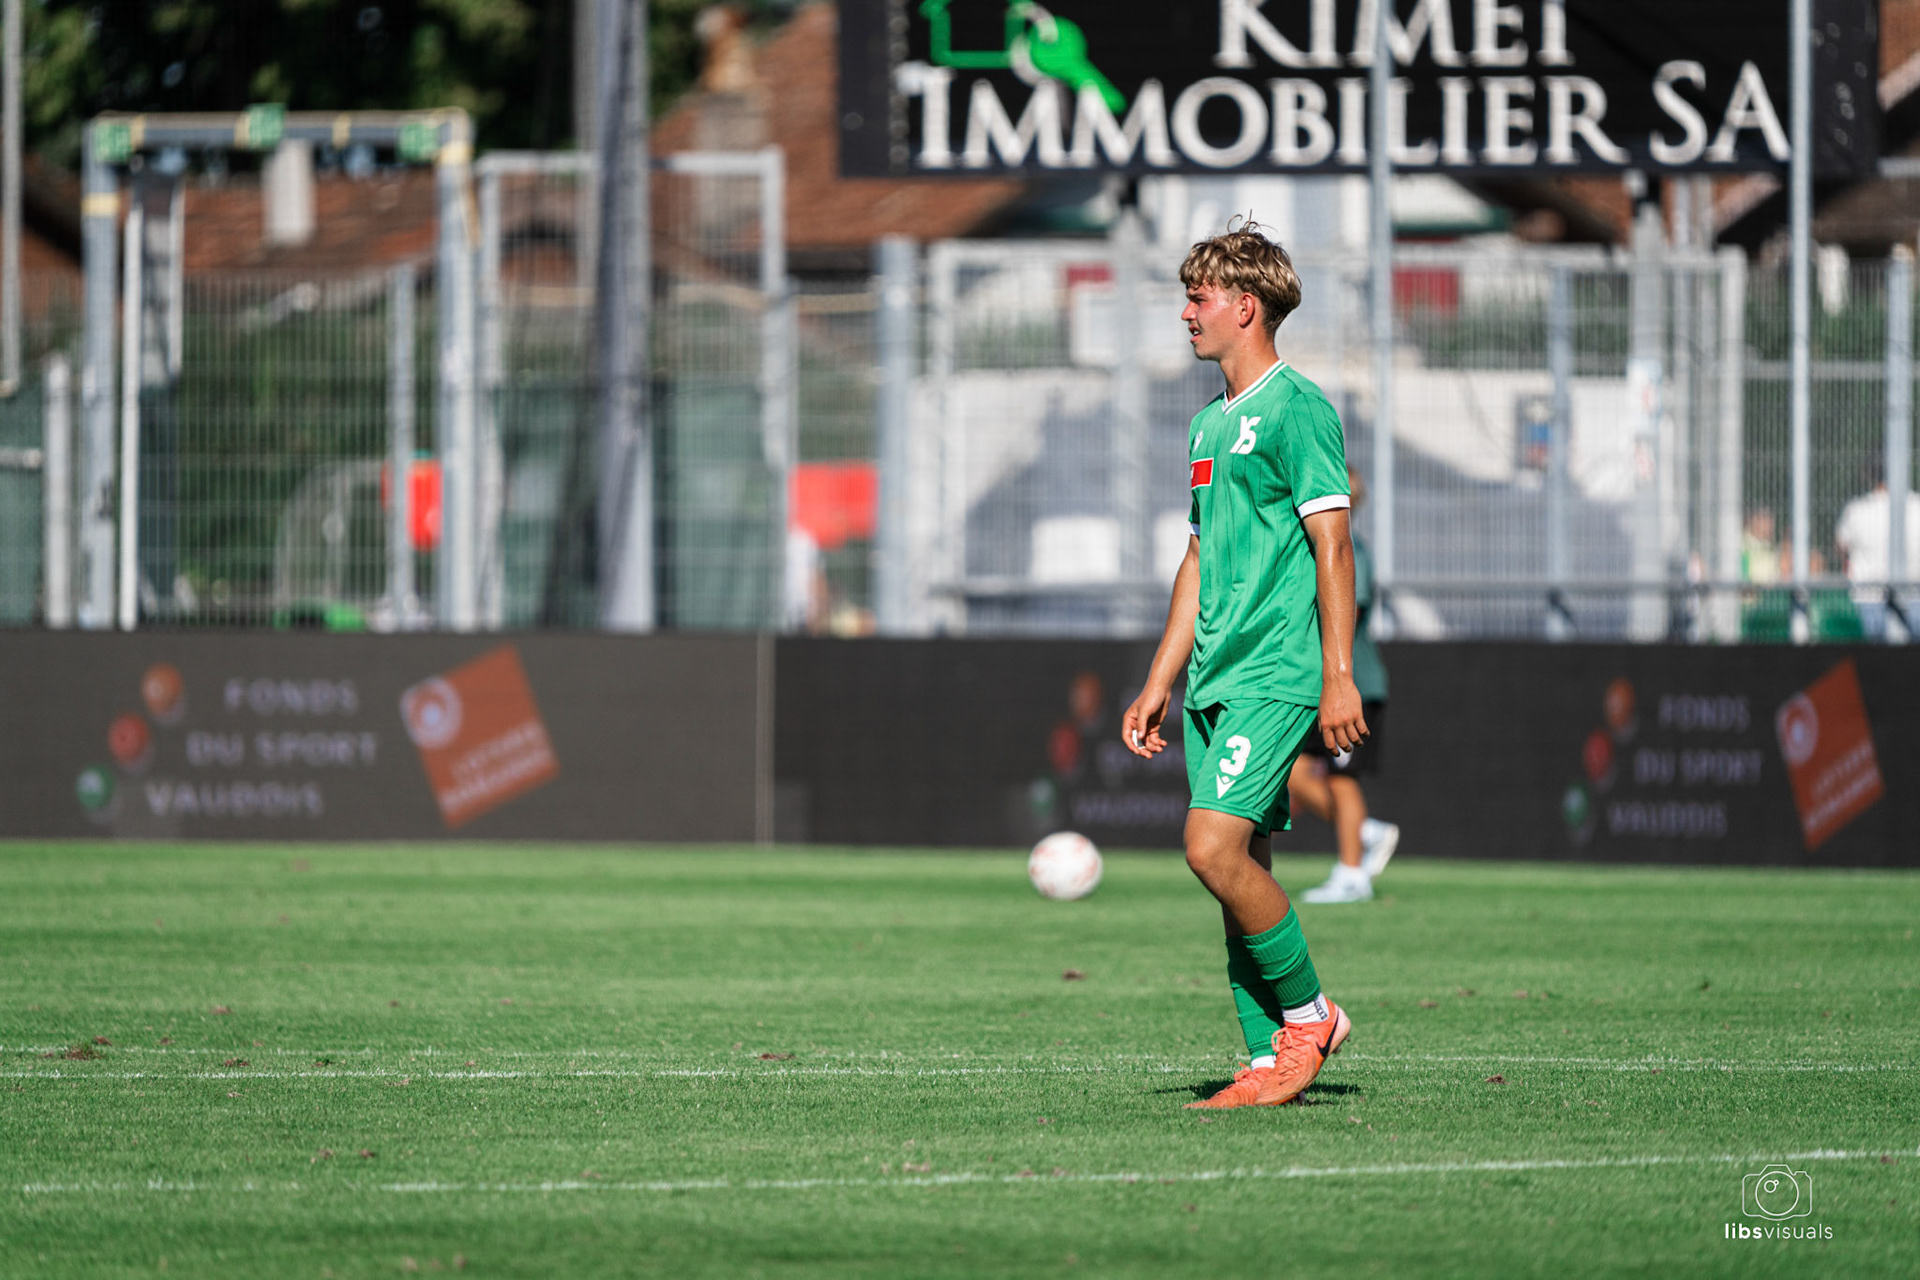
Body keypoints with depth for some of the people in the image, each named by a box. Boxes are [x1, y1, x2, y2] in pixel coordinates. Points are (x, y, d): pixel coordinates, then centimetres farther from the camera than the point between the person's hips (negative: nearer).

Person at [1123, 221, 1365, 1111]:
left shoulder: (1296, 410, -8)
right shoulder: (1209, 425, 18)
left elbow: (1332, 545, -12)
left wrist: (1338, 677, -18)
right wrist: (1159, 685, 22)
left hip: (1276, 673, -9)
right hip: (1214, 679, 9)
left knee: (1215, 847, -18)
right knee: (1239, 867, 5)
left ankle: (1308, 1013, -3)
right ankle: (1270, 1062, 7)